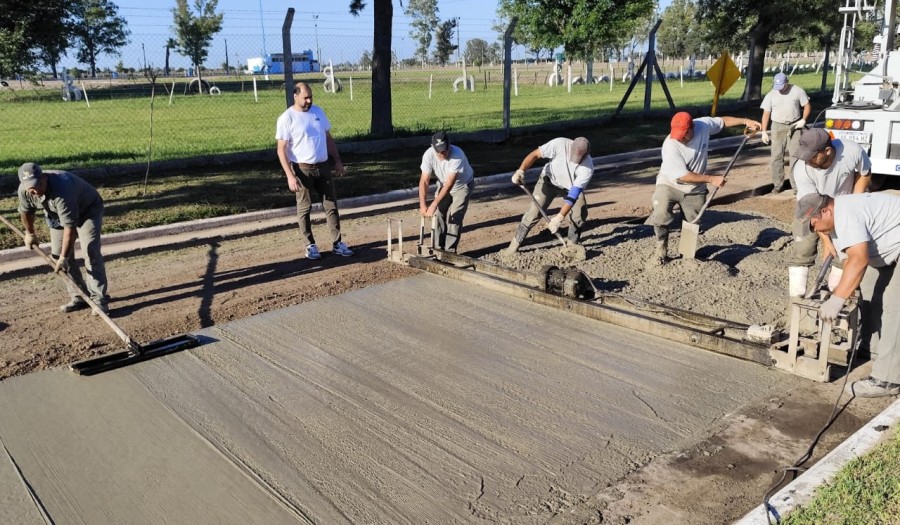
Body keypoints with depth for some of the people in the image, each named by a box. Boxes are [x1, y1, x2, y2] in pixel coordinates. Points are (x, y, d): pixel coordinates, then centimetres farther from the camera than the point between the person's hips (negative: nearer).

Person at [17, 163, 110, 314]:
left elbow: (70, 227, -39)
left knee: (91, 252, -20)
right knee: (58, 254, 2)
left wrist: (64, 258, -36)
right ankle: (78, 297, 10)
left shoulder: (61, 189, -42)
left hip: (88, 209, -7)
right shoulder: (24, 190, -21)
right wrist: (30, 233, 17)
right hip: (58, 215, 7)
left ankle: (99, 300, -19)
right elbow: (26, 211, 4)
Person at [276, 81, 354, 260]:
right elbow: (281, 150, -13)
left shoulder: (318, 111, 6)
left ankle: (337, 244, 12)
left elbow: (328, 138, 16)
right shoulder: (286, 118, -11)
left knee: (331, 205, 6)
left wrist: (338, 161, 11)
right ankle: (310, 245, 16)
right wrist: (290, 176, -20)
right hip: (302, 169, -5)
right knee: (304, 208, 5)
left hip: (323, 167, 5)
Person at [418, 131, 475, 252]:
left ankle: (450, 251, -3)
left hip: (463, 185, -4)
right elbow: (424, 181, -27)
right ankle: (438, 248, 13)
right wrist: (422, 205, -38)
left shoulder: (457, 155, -39)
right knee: (438, 215, 1)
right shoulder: (428, 155, -27)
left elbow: (450, 184, -41)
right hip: (443, 185, 4)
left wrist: (434, 204, -46)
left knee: (454, 218, -11)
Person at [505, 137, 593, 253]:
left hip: (571, 187, 1)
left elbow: (573, 194, -34)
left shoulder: (588, 168, -33)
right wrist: (520, 171, -39)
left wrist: (559, 218, -39)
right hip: (549, 179, -1)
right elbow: (535, 155, -24)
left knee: (581, 213, -16)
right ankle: (515, 244, -4)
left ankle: (573, 243, 8)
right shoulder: (560, 144, -34)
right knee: (535, 210, -12)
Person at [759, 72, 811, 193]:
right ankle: (777, 184, 9)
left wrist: (803, 120, -8)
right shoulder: (771, 95, 4)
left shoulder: (797, 91, 1)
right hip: (778, 127, 2)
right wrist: (764, 132, -2)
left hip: (794, 127, -1)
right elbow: (766, 114, 4)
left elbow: (807, 106, 6)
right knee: (777, 156, 0)